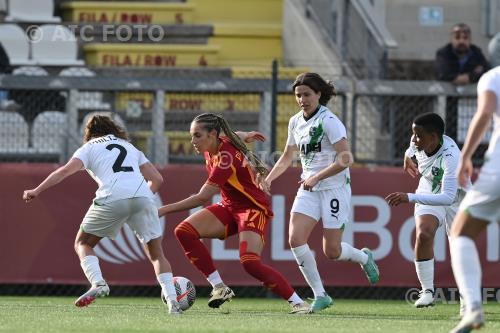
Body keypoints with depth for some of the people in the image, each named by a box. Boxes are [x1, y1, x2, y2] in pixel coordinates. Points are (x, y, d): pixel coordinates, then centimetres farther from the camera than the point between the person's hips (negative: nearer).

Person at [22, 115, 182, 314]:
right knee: (156, 254, 17)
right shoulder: (130, 147, 34)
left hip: (112, 198, -3)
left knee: (83, 243, 16)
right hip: (142, 197, 3)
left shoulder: (89, 147, 23)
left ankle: (97, 282, -11)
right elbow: (157, 179, 25)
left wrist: (37, 191, 3)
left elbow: (66, 170, 5)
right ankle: (172, 302, -2)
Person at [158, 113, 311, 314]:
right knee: (184, 231, -12)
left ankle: (298, 302, -14)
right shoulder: (212, 148, -4)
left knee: (250, 262, -28)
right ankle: (219, 287, -8)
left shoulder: (226, 157, -28)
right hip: (230, 206, 9)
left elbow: (202, 198, -31)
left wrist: (164, 210, -31)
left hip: (253, 208, -9)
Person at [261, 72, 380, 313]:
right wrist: (269, 178, 10)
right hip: (309, 188, 6)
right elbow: (287, 156, 23)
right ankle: (320, 295, -4)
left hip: (334, 188, -6)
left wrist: (316, 177, -24)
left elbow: (345, 159, -21)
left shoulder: (329, 121, -15)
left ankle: (364, 257, 31)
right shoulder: (295, 122, 8)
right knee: (295, 239, -14)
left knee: (331, 251, -5)